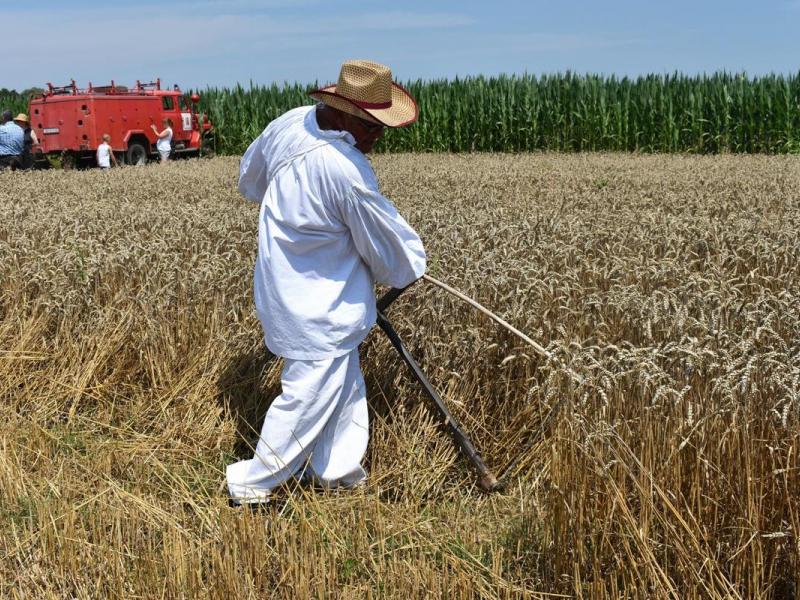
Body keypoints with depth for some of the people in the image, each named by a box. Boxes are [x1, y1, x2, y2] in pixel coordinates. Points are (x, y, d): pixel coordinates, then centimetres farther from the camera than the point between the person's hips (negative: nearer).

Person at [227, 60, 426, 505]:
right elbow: (387, 239, -15)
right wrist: (411, 265, 6)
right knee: (309, 397, 6)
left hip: (285, 281, 9)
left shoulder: (289, 123, -4)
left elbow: (250, 179, 15)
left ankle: (337, 471, 34)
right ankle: (253, 484, 20)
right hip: (320, 308, -9)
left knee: (346, 387, 21)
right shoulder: (348, 172, -29)